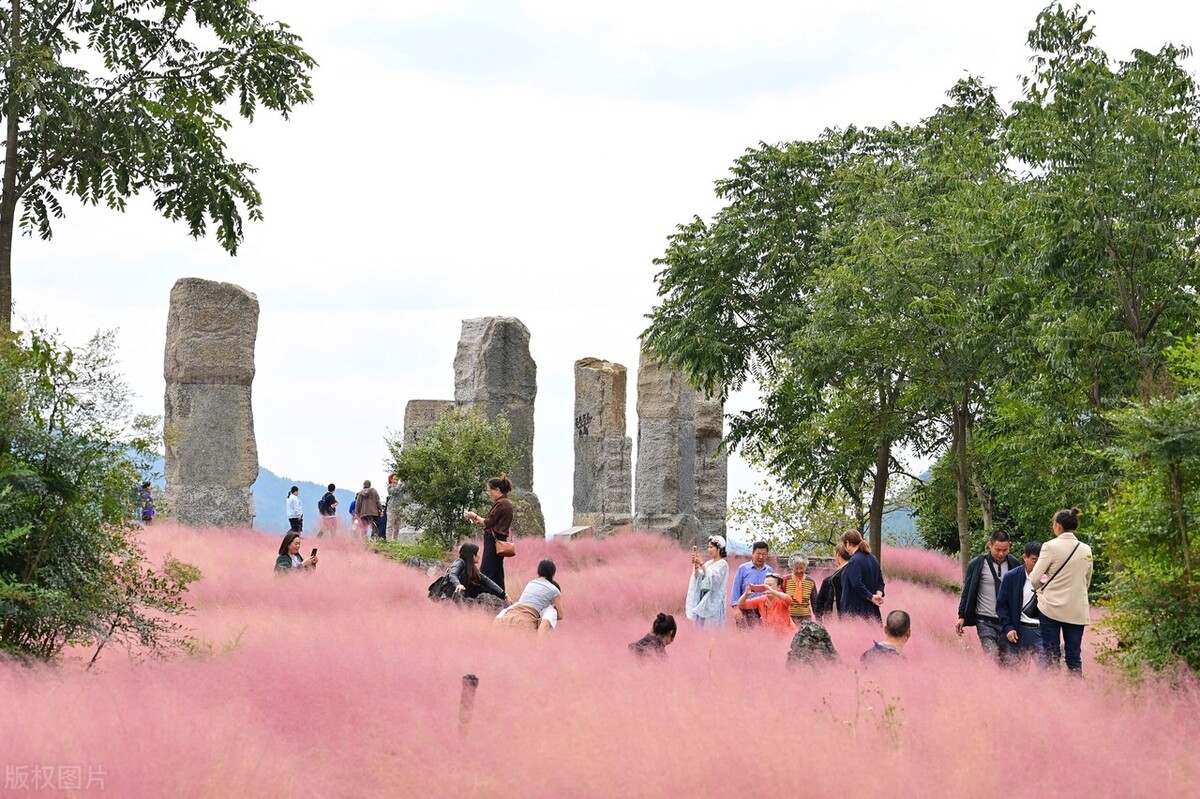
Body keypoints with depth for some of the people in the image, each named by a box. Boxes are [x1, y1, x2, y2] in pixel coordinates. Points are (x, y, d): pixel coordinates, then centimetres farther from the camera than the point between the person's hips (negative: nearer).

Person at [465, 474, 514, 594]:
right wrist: (478, 520, 16)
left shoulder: (501, 503, -14)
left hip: (493, 541, -10)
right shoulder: (507, 503, 17)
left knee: (486, 574, -12)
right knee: (497, 575, 13)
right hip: (500, 541, 10)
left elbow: (489, 522, -14)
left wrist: (475, 516, 0)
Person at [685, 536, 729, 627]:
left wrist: (701, 564, -17)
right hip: (703, 600, 7)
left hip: (714, 602, -7)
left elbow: (713, 578, -19)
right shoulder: (708, 563, 15)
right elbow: (698, 578, 8)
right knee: (701, 624, 5)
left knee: (712, 626, -10)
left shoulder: (722, 564, -6)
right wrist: (696, 565, -7)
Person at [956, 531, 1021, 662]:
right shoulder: (977, 564, -4)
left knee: (1006, 659, 4)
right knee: (992, 658, -14)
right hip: (985, 622, -3)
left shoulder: (1014, 564, 3)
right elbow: (968, 592, 2)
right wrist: (962, 617, 0)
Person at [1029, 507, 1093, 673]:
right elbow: (1087, 582, 14)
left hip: (1051, 608, -3)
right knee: (1074, 656, 7)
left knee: (1051, 655, 3)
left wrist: (1041, 588, 10)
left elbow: (1034, 579, -10)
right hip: (1077, 610, 3)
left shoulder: (1051, 546, -9)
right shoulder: (1086, 550, 4)